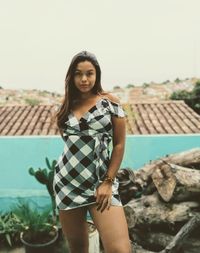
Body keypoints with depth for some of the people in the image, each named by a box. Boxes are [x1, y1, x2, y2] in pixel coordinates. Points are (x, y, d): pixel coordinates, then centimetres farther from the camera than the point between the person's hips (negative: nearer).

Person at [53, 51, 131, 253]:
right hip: (67, 182, 4)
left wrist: (108, 182, -8)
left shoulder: (110, 102, -2)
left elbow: (119, 144, -4)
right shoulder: (68, 104, 9)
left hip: (101, 182, -3)